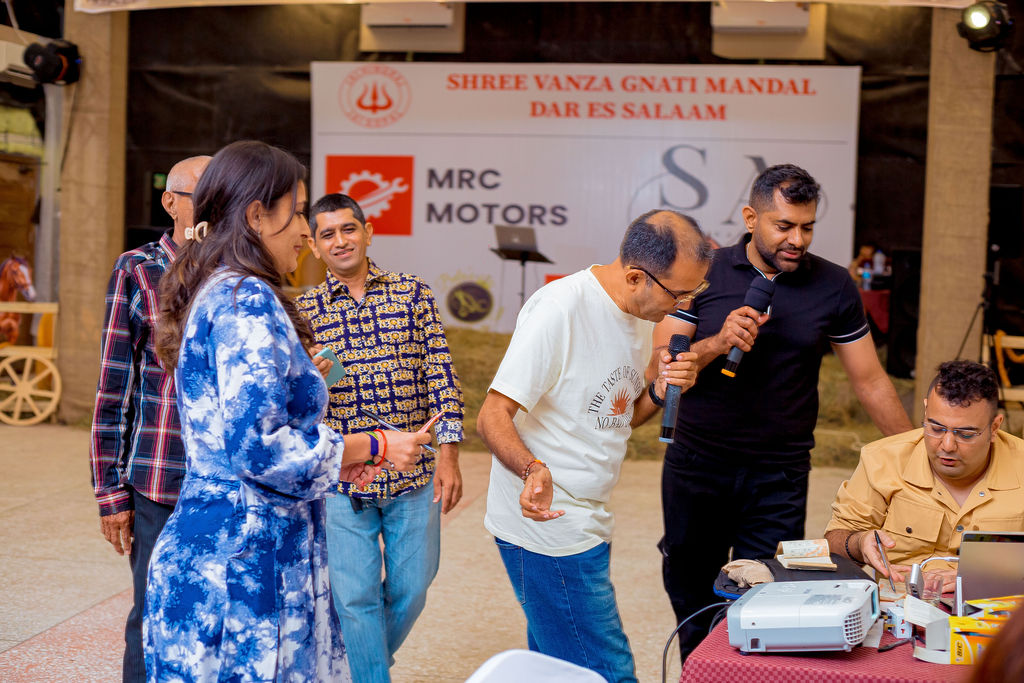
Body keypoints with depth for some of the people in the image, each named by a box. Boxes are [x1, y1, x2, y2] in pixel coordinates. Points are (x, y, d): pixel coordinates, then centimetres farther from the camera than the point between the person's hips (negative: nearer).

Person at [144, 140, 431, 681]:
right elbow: (259, 448, -23)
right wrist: (372, 448, -11)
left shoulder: (212, 293, 15)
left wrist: (335, 452, 17)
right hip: (246, 562, -10)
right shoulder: (248, 300, -16)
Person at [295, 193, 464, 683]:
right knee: (355, 596, 1)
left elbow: (441, 376, 0)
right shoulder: (303, 310, 2)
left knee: (411, 589, 12)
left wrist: (448, 455, -6)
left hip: (414, 474, 1)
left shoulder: (412, 293, 2)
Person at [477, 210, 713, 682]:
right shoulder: (558, 309, -19)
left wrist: (660, 390, -3)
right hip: (546, 524, -8)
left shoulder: (642, 313, 8)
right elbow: (492, 418, -20)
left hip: (584, 524, 8)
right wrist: (533, 469, -39)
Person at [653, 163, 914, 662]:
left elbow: (871, 382, 7)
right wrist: (716, 344, -21)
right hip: (695, 466, 1)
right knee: (691, 602, 12)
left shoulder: (833, 287, 2)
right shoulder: (704, 272, -1)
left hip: (778, 475, 0)